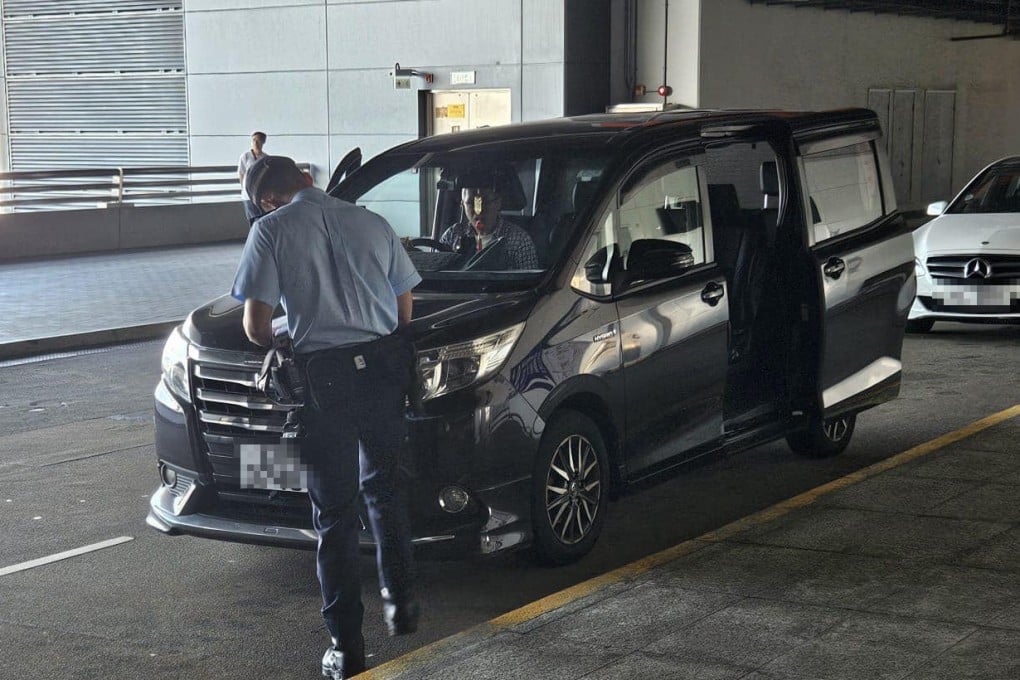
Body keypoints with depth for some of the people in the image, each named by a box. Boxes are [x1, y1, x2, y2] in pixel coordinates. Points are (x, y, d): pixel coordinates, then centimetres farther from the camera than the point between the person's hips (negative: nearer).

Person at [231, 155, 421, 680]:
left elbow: (256, 325, -5)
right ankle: (400, 602, 32)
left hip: (326, 375, -4)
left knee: (334, 510, 5)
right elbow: (404, 311, 15)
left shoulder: (272, 230, -2)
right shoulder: (373, 223, 11)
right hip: (385, 366, 4)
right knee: (383, 487, 25)